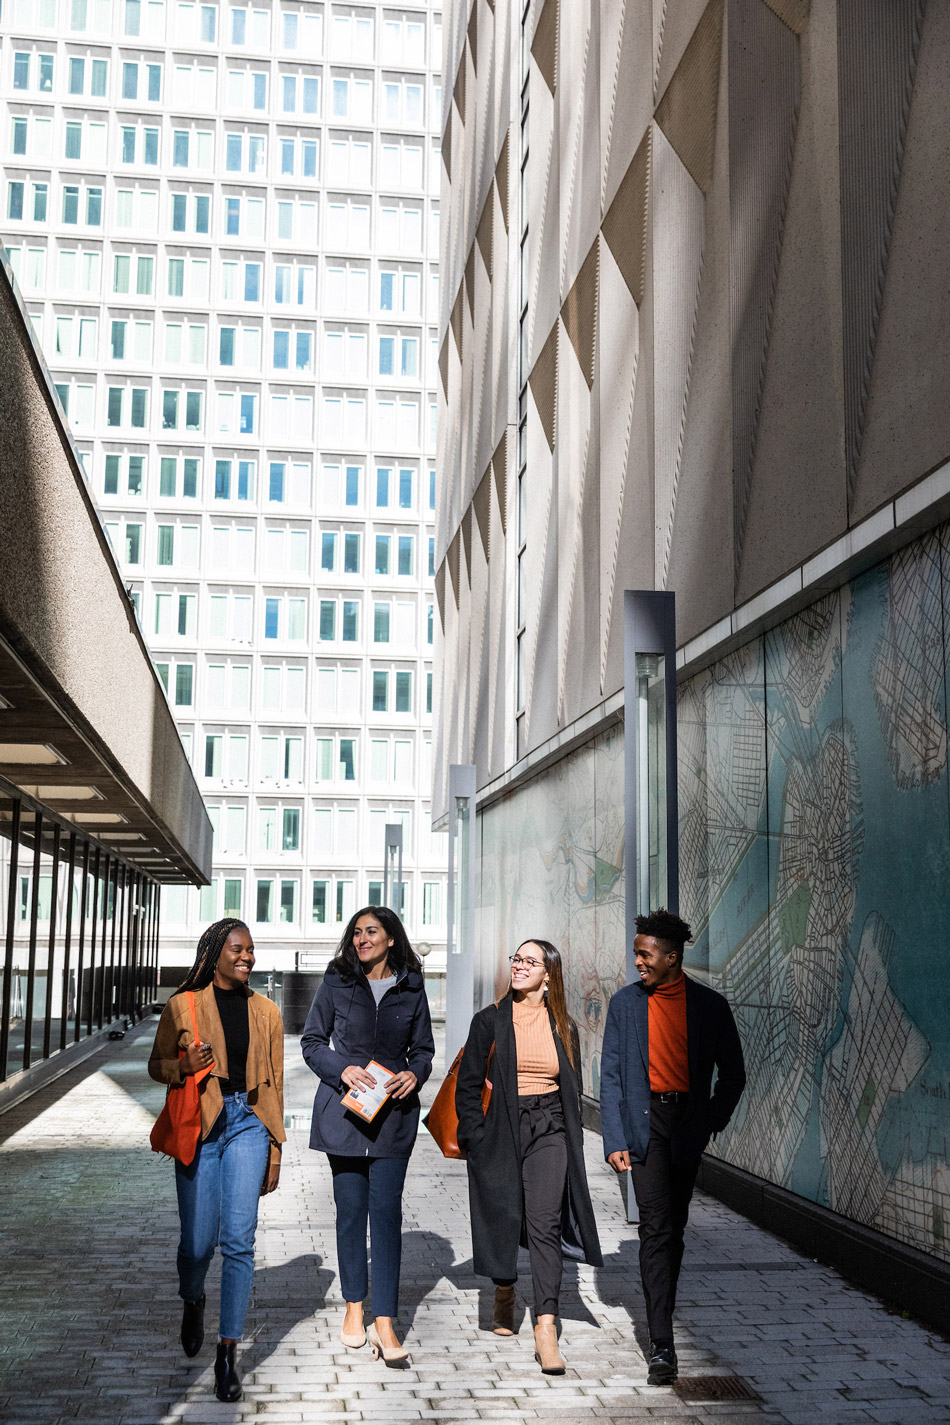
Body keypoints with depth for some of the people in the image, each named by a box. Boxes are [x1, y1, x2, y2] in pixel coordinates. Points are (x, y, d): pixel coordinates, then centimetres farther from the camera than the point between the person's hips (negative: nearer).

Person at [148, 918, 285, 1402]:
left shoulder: (265, 1012, 8)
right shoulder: (182, 1006, 2)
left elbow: (274, 1085, 11)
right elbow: (157, 1064, 10)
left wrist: (274, 1152, 9)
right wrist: (184, 1066, -13)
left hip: (247, 1125, 1)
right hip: (198, 1125, -1)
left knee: (238, 1240, -8)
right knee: (198, 1241, 3)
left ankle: (227, 1353, 1)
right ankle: (192, 1302, 39)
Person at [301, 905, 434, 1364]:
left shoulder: (411, 989, 6)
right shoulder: (336, 983, 3)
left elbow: (423, 1048, 13)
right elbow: (311, 1041, 5)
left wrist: (415, 1073, -8)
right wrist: (342, 1069, -12)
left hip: (394, 1112, 0)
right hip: (344, 1109, 0)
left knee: (386, 1210, -5)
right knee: (351, 1208, 5)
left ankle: (384, 1322, -3)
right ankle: (353, 1306, 22)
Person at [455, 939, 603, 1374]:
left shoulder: (563, 1027, 8)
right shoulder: (490, 1021, 2)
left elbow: (573, 1089, 14)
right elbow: (468, 1084, 3)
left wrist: (572, 1140, 7)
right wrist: (476, 1137, -5)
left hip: (548, 1130, 0)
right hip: (499, 1130, 0)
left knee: (544, 1223, -10)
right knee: (503, 1218, 6)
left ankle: (545, 1329, -13)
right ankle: (504, 1297, 32)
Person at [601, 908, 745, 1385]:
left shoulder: (710, 1006, 0)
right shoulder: (625, 1003, 2)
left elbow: (733, 1074, 10)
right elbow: (610, 1075, 2)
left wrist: (712, 1121, -2)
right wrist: (614, 1140, -6)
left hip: (688, 1126, 1)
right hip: (645, 1121, -1)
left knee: (673, 1228, 11)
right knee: (656, 1228, -11)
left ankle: (662, 1312, 34)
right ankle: (662, 1345, -11)